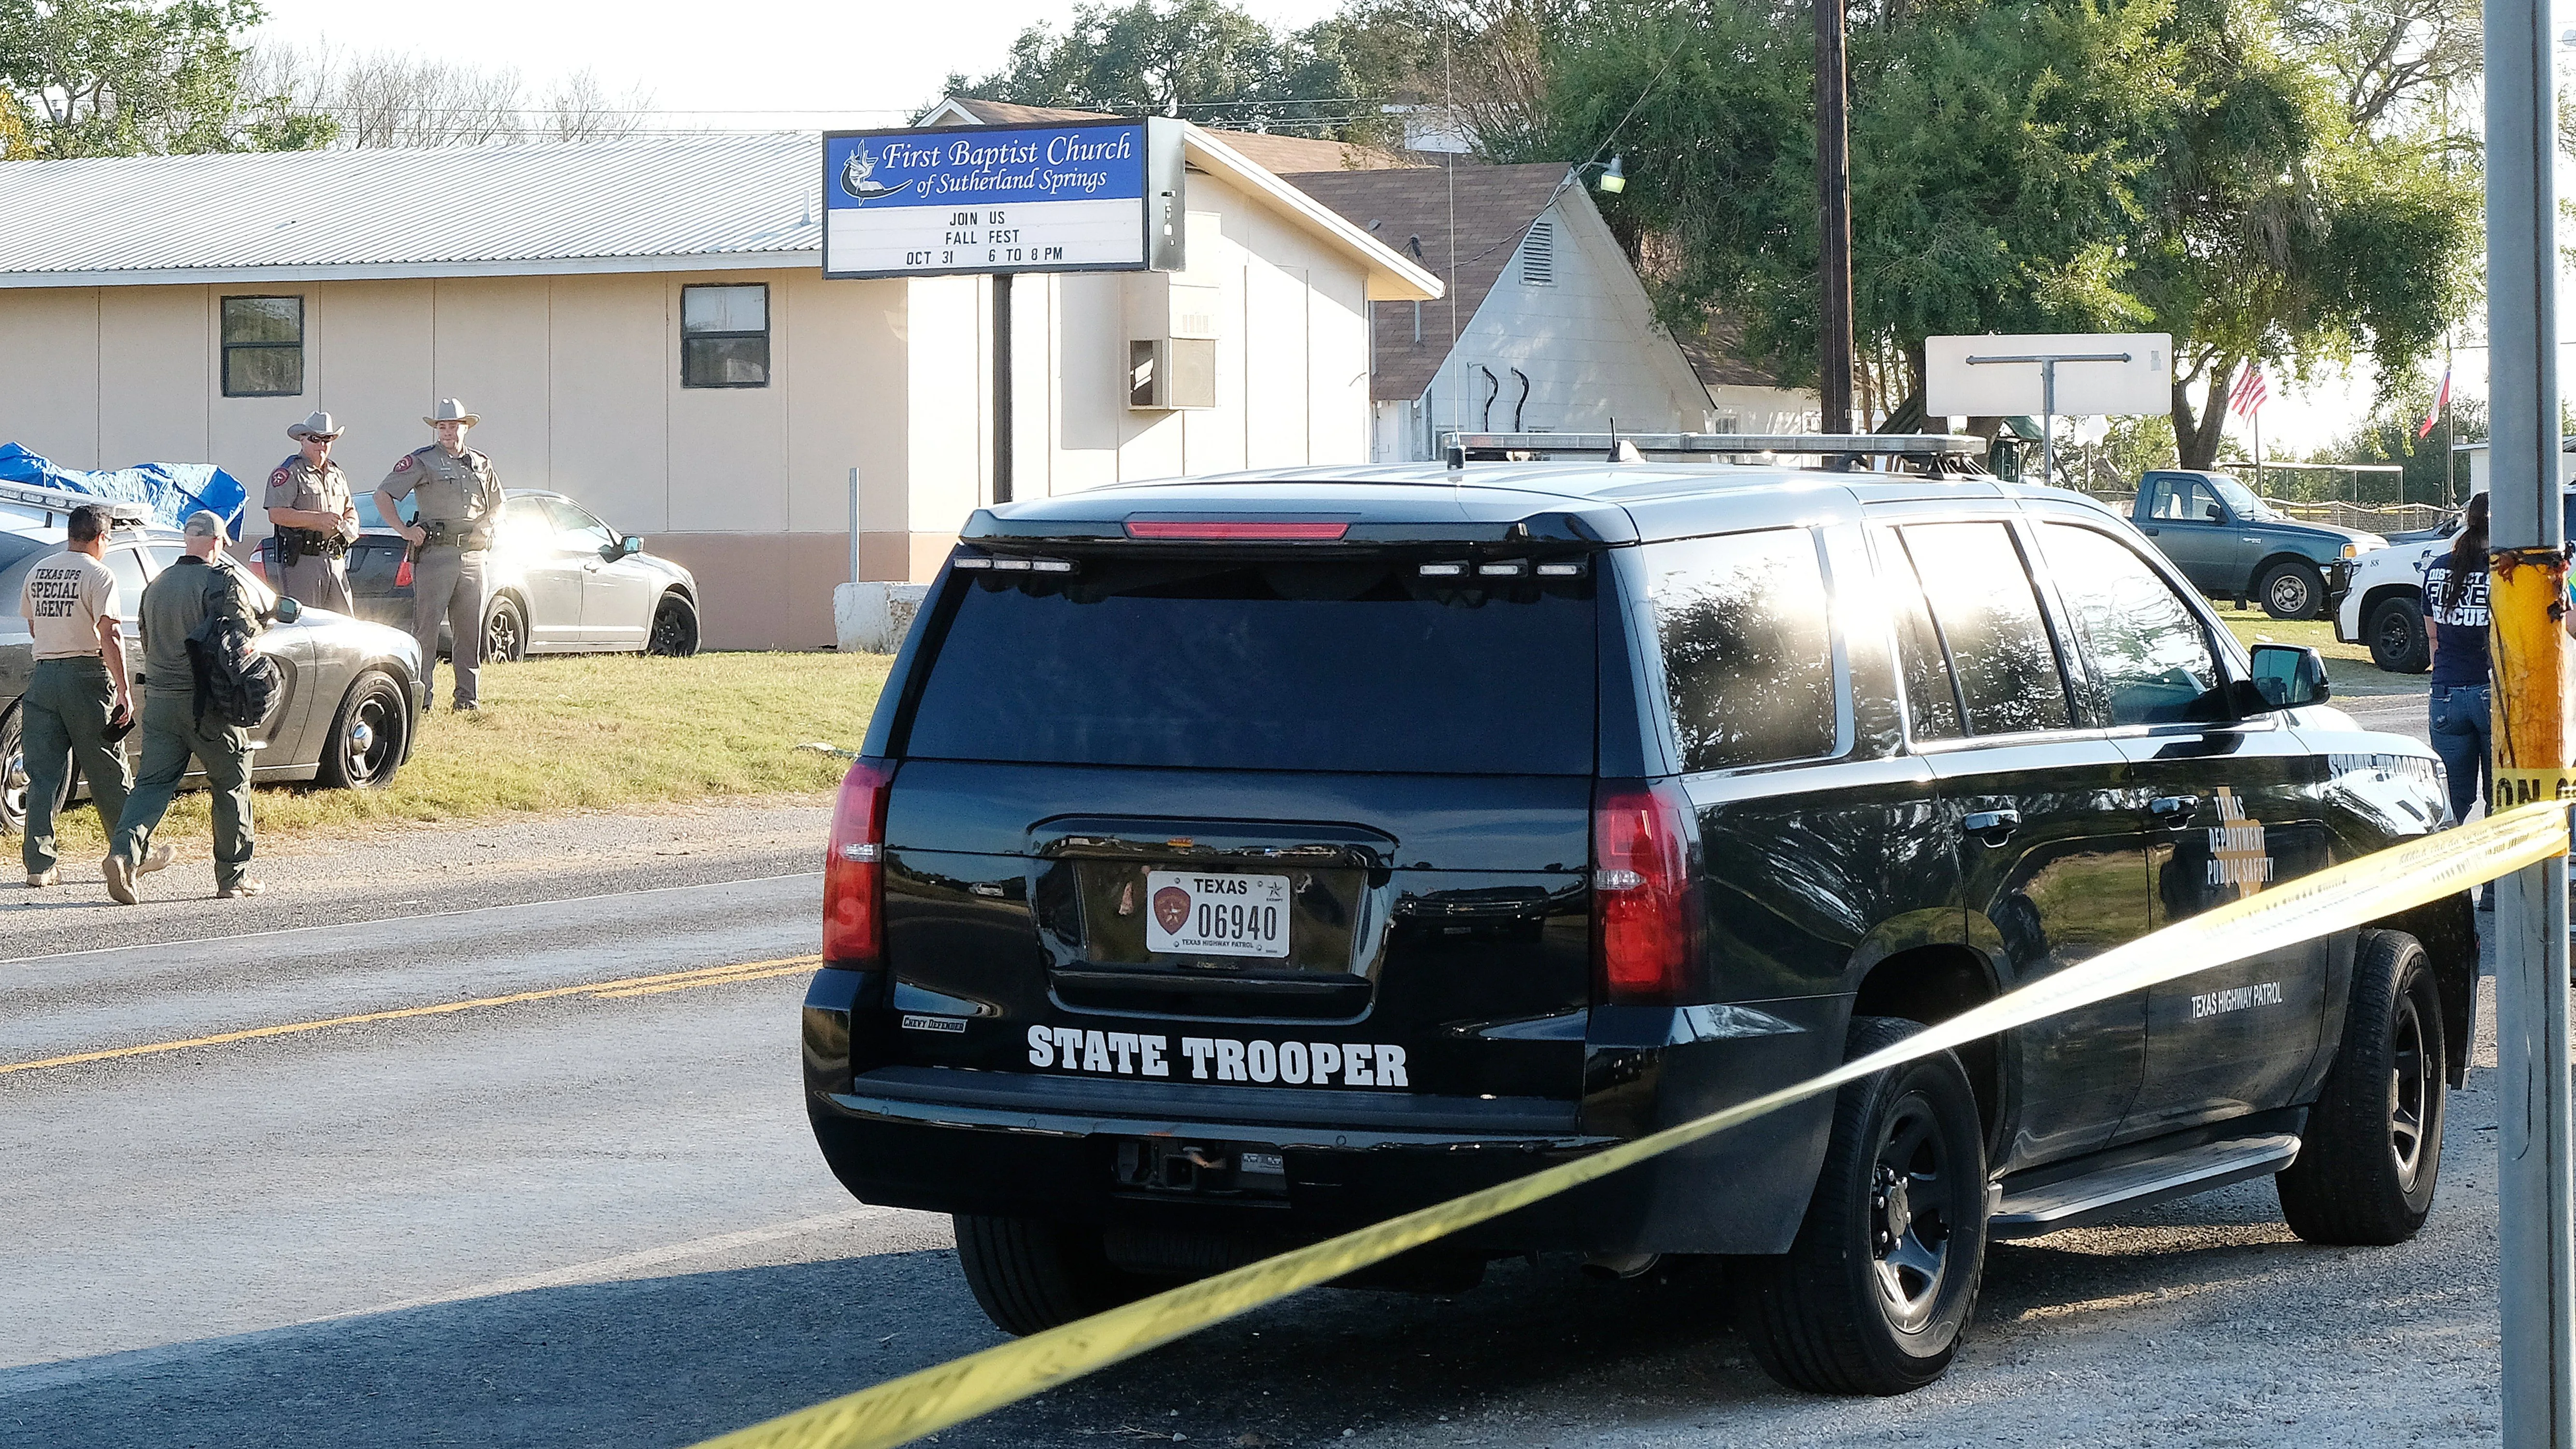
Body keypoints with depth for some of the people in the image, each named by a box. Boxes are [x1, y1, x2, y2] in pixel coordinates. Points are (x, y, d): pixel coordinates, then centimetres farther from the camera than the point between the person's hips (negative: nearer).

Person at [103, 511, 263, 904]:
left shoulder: (157, 585, 14)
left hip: (159, 698, 5)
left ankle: (124, 852, -20)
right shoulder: (224, 579, -7)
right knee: (232, 785, 7)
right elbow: (242, 628, -17)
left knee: (152, 783, 3)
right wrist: (263, 623, 4)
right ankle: (234, 877, 10)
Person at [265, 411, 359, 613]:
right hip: (301, 561, -8)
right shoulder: (289, 473, -5)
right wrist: (318, 519, -20)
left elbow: (350, 510, 33)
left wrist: (350, 524, 7)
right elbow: (276, 515, -16)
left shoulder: (337, 475, 21)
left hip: (336, 562, 8)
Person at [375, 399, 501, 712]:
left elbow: (497, 507, 28)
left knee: (470, 630, 5)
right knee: (426, 627, -7)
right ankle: (420, 694, -6)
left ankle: (468, 695, 10)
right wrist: (404, 530, -7)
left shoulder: (482, 465, 18)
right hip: (435, 553, -4)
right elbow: (382, 495, 2)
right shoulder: (422, 462, 3)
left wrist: (488, 525, 6)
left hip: (472, 554, 5)